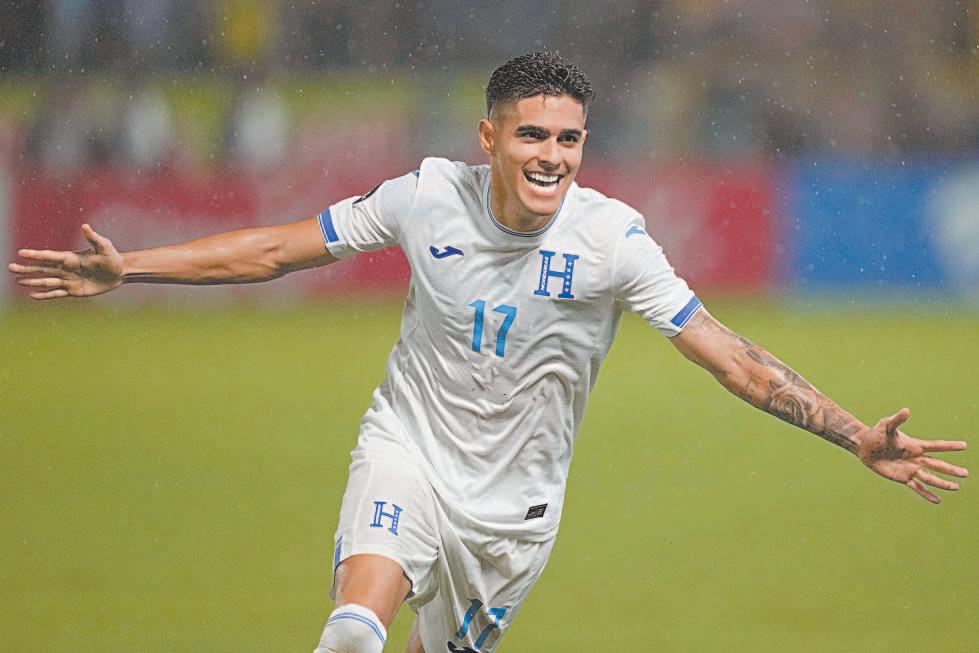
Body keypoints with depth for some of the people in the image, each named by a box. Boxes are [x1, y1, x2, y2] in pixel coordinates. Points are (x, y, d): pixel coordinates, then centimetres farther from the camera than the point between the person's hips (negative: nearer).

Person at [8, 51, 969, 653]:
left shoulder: (610, 240, -15)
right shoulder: (429, 199, -11)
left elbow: (730, 358, -14)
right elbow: (278, 250, 0)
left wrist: (856, 439, -22)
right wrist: (124, 270, -2)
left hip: (512, 503, 1)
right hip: (409, 454, -1)